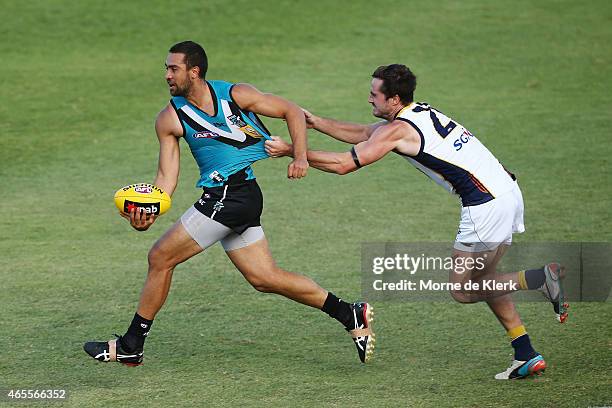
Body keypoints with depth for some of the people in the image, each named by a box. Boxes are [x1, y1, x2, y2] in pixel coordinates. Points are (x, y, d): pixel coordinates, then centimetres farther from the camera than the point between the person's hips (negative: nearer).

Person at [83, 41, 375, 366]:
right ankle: (351, 316, 17)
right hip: (221, 196, 7)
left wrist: (300, 156, -11)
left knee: (161, 257, -7)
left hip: (233, 191, -7)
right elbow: (167, 176, 2)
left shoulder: (236, 95, -6)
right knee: (264, 278, 7)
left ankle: (131, 346, 5)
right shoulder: (170, 120, 6)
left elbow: (291, 111, 2)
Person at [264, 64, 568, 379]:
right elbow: (363, 134, 29)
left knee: (461, 291, 1)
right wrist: (316, 123, 25)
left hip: (486, 205, -9)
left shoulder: (397, 130, -10)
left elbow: (343, 164, -9)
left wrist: (290, 150, -2)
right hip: (507, 191, 9)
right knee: (479, 280, 18)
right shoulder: (422, 113, 17)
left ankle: (541, 277, -15)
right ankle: (527, 356, 13)